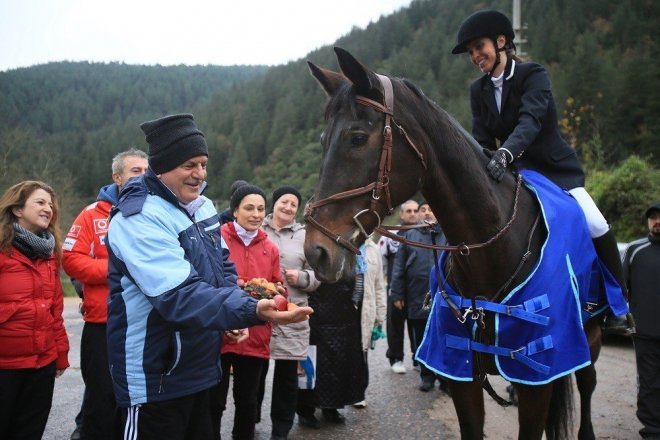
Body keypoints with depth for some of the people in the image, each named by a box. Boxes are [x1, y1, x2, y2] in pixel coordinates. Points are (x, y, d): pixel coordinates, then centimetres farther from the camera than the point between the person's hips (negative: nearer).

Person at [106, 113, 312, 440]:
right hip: (154, 378, -8)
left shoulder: (202, 207, 5)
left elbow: (222, 268, 16)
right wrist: (251, 311, -41)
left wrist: (236, 314, -3)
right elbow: (179, 296, -31)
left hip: (200, 368, 8)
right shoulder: (139, 219, -21)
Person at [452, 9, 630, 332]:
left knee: (597, 228, -18)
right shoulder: (478, 91, 3)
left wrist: (505, 153, -51)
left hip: (555, 169, -4)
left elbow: (530, 121, -31)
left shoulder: (533, 74, -13)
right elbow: (481, 141, -3)